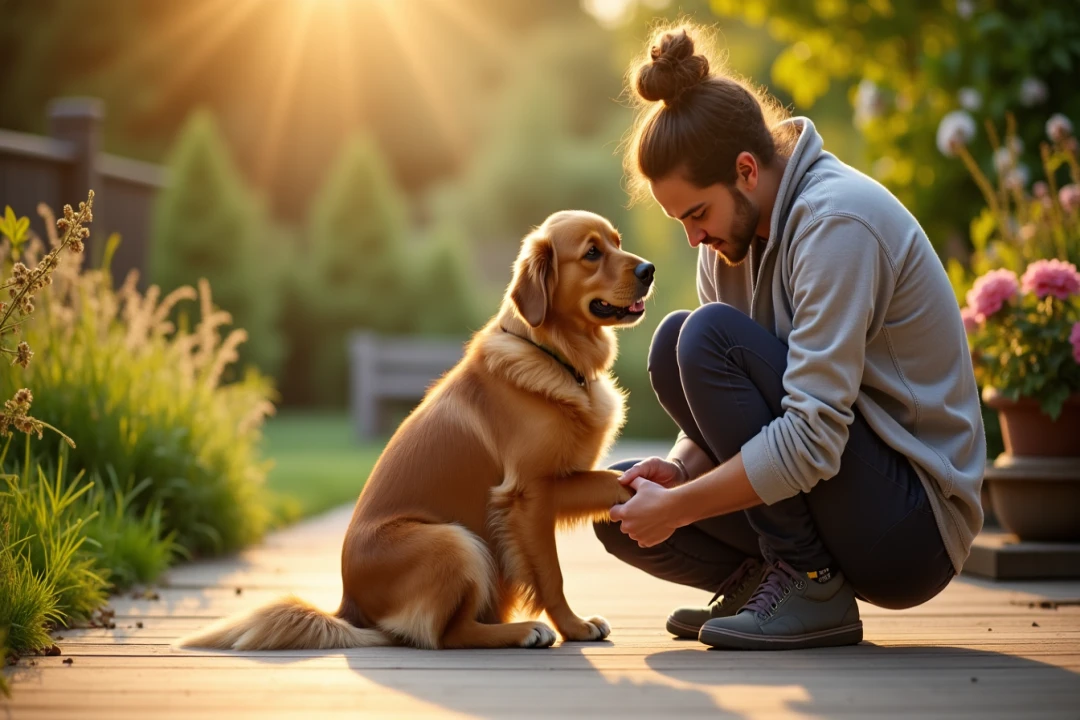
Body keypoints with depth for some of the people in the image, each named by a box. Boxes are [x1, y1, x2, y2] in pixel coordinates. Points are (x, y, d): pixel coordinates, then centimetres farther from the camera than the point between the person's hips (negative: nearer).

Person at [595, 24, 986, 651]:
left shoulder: (838, 220, -22)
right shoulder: (733, 229, 5)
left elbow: (812, 438, -28)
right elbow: (724, 403, 10)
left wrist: (676, 508, -22)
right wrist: (680, 467, -11)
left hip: (913, 518, -8)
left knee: (702, 337, -23)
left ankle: (810, 588, -15)